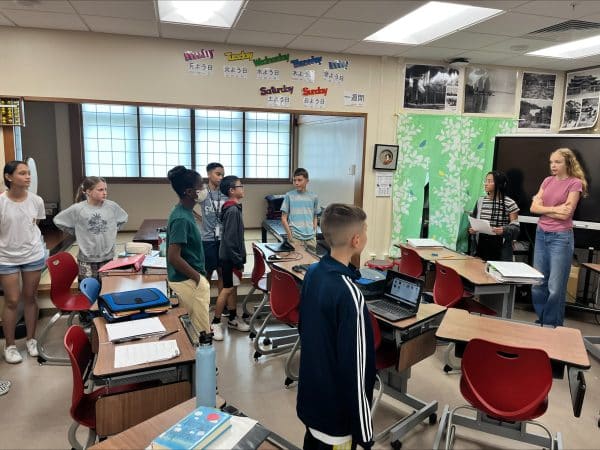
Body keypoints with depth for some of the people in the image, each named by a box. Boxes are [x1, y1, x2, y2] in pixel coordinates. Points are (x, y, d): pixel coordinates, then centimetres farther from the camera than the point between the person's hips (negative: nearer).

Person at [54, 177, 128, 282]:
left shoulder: (112, 206, -3)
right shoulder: (77, 209, -9)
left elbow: (123, 219, 15)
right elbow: (58, 221, 3)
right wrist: (77, 233, 1)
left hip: (107, 257, 2)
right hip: (86, 259, -2)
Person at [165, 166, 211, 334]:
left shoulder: (185, 212, 5)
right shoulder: (181, 219, -23)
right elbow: (173, 257, -27)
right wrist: (198, 277, -16)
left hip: (190, 279, 9)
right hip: (189, 281, -9)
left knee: (196, 327, 20)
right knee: (202, 331, 3)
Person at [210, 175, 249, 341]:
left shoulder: (233, 208, 9)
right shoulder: (232, 210, -21)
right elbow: (230, 239, -23)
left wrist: (240, 258, 17)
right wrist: (238, 261, -19)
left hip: (232, 255, 9)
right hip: (230, 257, -9)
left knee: (232, 287, 16)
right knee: (228, 289, -1)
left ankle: (233, 319, 27)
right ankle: (215, 323, 11)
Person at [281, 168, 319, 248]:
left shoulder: (313, 197, 8)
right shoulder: (289, 196, -1)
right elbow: (284, 218, 1)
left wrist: (314, 233, 5)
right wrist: (290, 235, -6)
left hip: (311, 237, 3)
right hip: (295, 237, -3)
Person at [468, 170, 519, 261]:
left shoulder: (509, 203, -4)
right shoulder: (480, 201, 8)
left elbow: (515, 227, -3)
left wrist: (504, 230, -21)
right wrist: (471, 230, -3)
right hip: (481, 245, 3)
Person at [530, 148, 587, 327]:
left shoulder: (575, 183, -5)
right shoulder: (547, 181, 11)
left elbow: (565, 214, -14)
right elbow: (534, 207, 2)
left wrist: (543, 208, -6)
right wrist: (554, 209, -11)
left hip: (561, 237, -5)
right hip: (541, 234, 6)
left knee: (555, 287, -3)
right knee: (537, 284, 8)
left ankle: (552, 327, 12)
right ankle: (541, 322, 21)